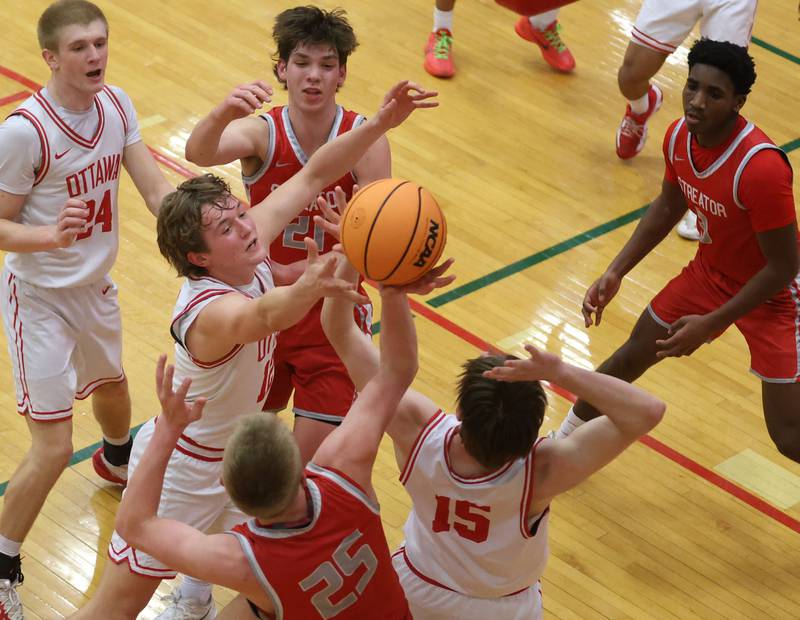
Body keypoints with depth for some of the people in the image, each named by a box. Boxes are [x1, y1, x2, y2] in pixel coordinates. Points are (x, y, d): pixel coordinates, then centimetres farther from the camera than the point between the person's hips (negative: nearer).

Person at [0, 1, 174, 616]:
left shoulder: (116, 105, -7)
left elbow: (155, 186, -9)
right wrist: (51, 236, -40)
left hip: (96, 285, 7)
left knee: (112, 387, 32)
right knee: (53, 448, -9)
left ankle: (118, 461, 67)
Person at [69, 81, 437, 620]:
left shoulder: (251, 256, -15)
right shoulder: (211, 311, -38)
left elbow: (315, 175, -11)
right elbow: (264, 316, -62)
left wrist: (382, 123, -22)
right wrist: (308, 287, -83)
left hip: (235, 455, 8)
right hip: (181, 474, -8)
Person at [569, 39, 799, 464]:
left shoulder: (761, 167, -36)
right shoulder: (679, 136, -13)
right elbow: (669, 205, 8)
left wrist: (711, 324, -24)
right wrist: (615, 272, 2)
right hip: (709, 271, 7)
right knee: (631, 357, 18)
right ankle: (562, 444, 43)